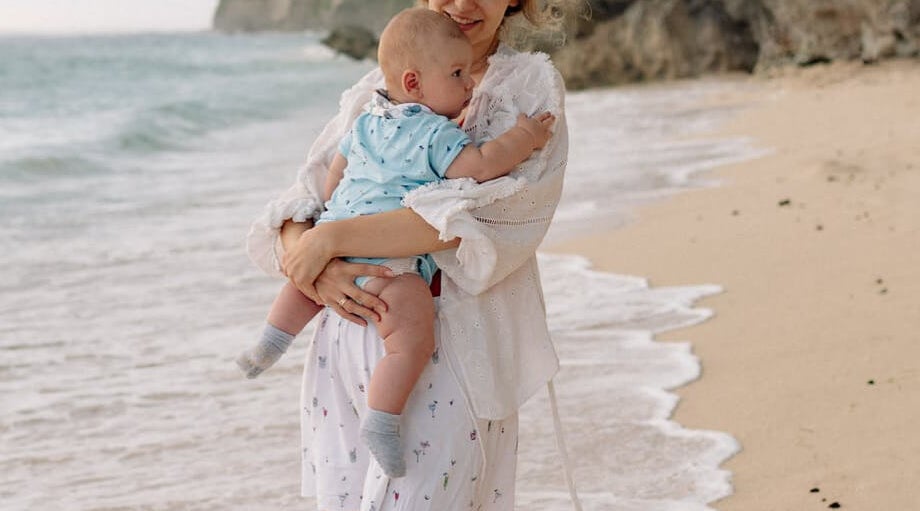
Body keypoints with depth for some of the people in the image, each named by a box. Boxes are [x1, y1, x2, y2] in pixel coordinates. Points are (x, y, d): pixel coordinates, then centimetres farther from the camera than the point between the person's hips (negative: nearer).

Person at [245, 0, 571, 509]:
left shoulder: (531, 87, 0)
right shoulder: (375, 89, 13)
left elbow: (475, 211, -15)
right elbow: (302, 199, 6)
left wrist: (331, 238, -17)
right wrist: (316, 266, -16)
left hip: (451, 344, -4)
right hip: (349, 330, 4)